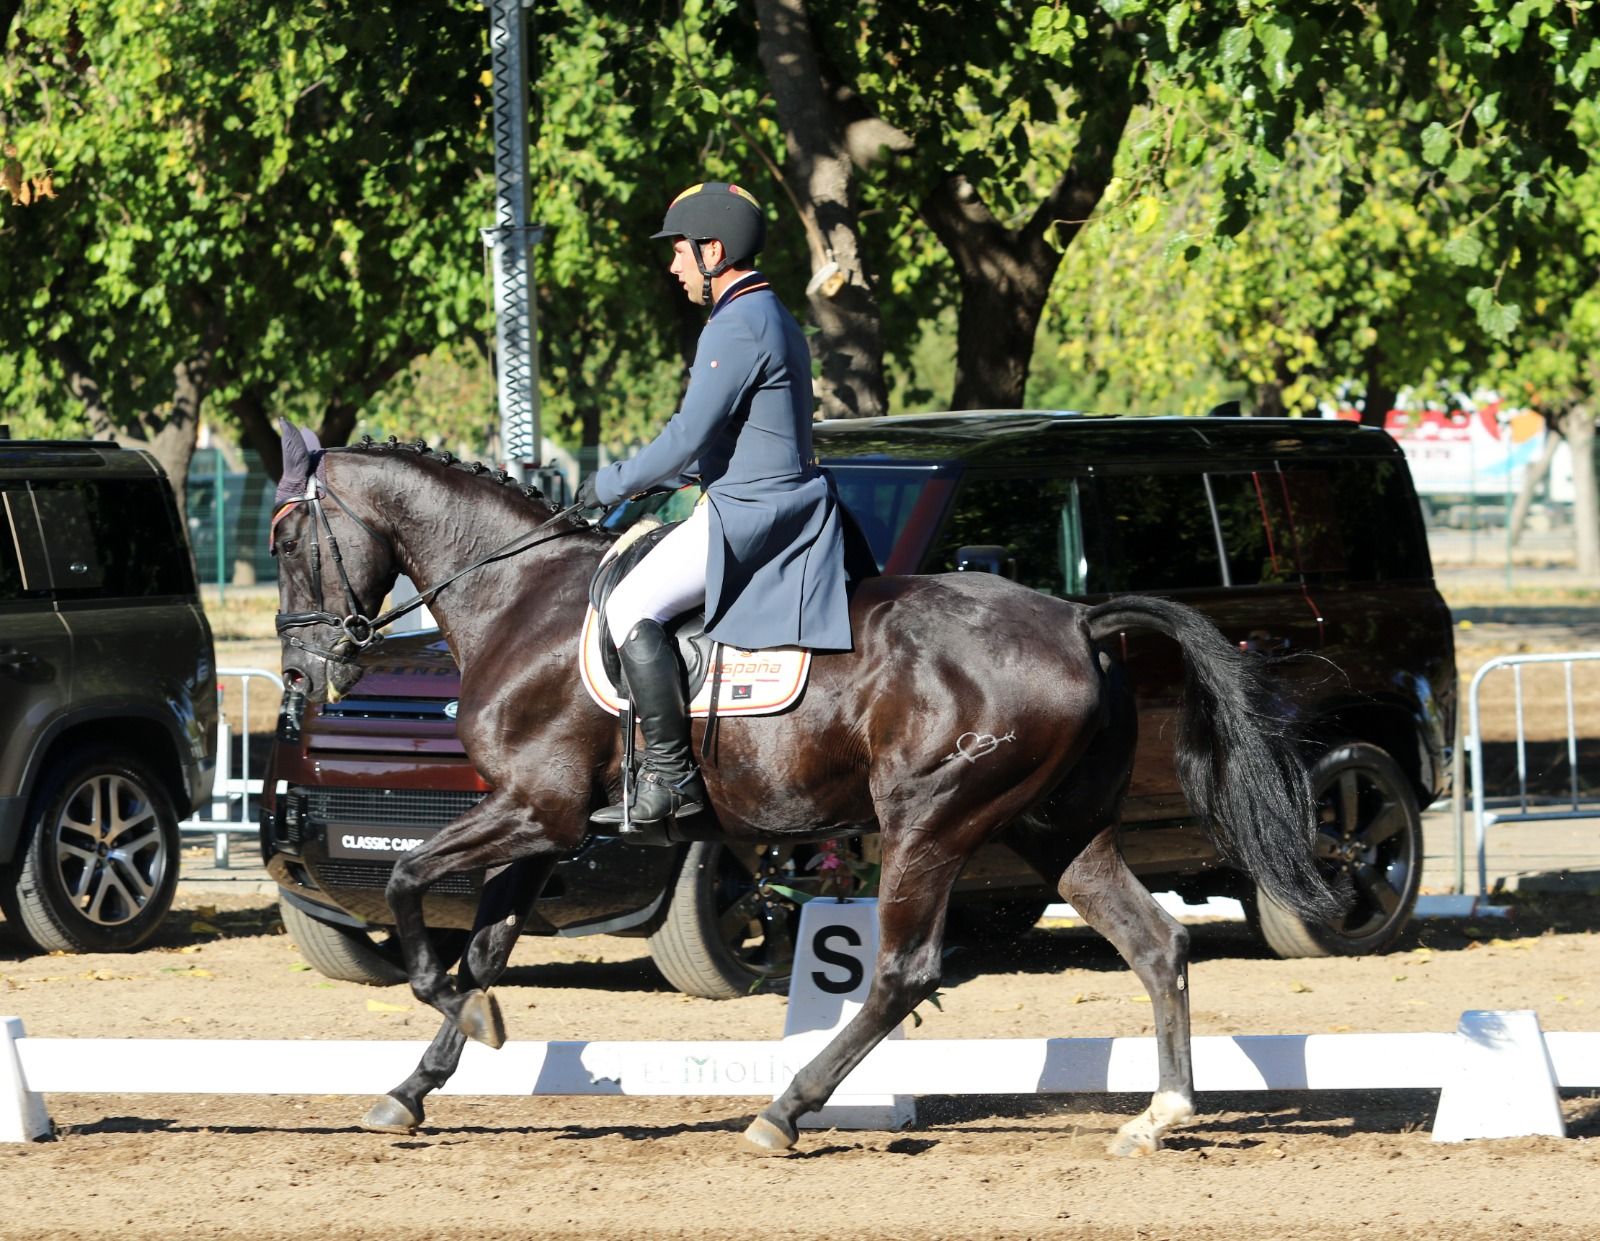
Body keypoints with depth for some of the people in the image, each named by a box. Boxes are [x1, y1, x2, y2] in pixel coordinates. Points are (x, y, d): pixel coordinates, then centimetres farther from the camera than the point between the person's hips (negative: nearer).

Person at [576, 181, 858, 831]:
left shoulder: (737, 327, -16)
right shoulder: (774, 319, 17)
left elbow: (688, 439, -19)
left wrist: (613, 483, -7)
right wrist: (657, 477, 21)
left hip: (747, 512, -11)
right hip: (782, 503, 11)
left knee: (631, 607, -16)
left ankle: (668, 775, -19)